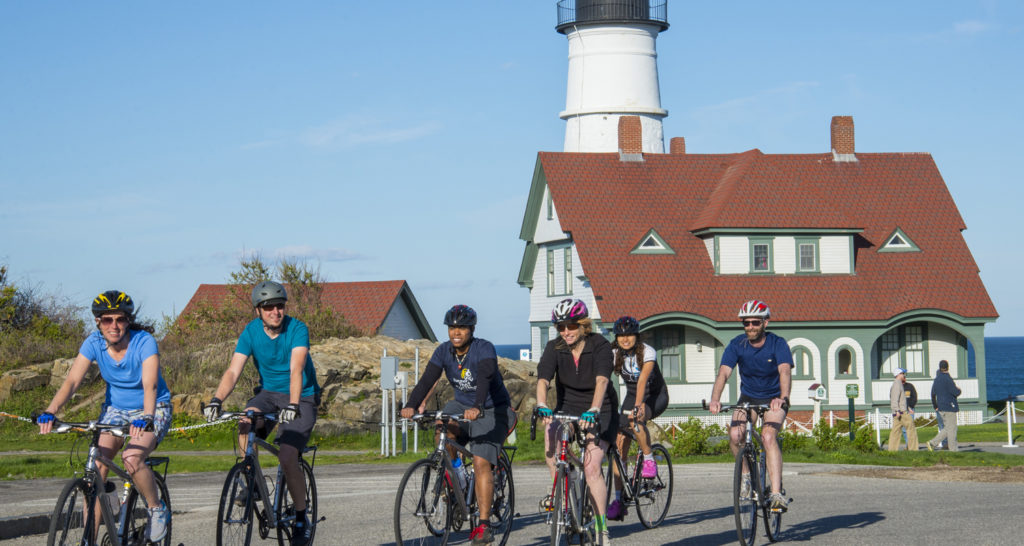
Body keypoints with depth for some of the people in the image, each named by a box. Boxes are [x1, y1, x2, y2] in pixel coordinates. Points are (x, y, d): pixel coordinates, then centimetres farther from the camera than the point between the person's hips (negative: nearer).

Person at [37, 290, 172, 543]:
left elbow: (150, 385, -34)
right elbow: (72, 380, -21)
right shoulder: (94, 343, -12)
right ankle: (89, 538, -12)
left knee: (131, 458, -30)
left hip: (152, 409, -4)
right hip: (115, 408, 4)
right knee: (96, 464, -17)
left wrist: (146, 418, -53)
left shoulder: (144, 342, -23)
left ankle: (158, 510, -4)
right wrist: (50, 411, -38)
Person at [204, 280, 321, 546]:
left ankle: (301, 519, -1)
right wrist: (216, 400, -34)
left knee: (287, 457, -20)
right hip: (268, 392, 3)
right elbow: (233, 371, -16)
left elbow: (296, 369, -31)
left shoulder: (297, 329, -18)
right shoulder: (251, 332, -8)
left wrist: (293, 405, -46)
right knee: (245, 423, -30)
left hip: (302, 397, -3)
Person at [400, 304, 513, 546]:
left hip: (491, 411, -5)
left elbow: (484, 379, -38)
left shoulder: (484, 349, -21)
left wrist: (477, 408, -55)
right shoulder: (444, 351, -6)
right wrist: (411, 405, -34)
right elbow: (427, 380, -17)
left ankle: (484, 525, -18)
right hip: (462, 405, 5)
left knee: (481, 462, -19)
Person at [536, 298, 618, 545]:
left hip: (601, 410, -3)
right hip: (568, 406, 3)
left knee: (591, 466, -18)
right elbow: (543, 378, -23)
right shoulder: (555, 348, -9)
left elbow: (602, 380, -33)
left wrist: (593, 410, -50)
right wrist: (541, 406, -43)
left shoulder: (600, 345, -17)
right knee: (550, 431, -31)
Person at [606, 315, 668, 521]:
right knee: (620, 445, -11)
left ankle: (649, 460, -13)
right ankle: (619, 500, -9)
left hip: (656, 396, -4)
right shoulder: (614, 354, -10)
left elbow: (643, 379, -35)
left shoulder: (647, 352, -21)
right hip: (632, 396, 4)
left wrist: (637, 406, -49)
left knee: (636, 420, -37)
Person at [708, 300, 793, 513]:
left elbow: (785, 371, -33)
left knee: (768, 437, -28)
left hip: (774, 399, -3)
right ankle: (746, 474, 3)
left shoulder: (777, 344, -18)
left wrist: (783, 398, -53)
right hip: (748, 397, 3)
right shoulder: (737, 345, -12)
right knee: (735, 435, -24)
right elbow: (723, 373, -24)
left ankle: (777, 493, -31)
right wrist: (715, 400, -42)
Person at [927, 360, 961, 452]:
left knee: (947, 428, 14)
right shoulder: (947, 378, -15)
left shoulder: (937, 379, 11)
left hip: (941, 407, 8)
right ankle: (953, 450, -1)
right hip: (949, 406, -8)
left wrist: (935, 406, 27)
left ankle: (932, 443, 6)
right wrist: (959, 390, 6)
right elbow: (955, 392, -17)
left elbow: (933, 394, 19)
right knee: (951, 428, -3)